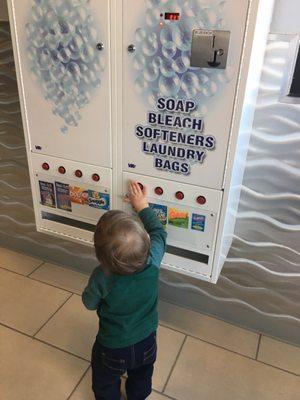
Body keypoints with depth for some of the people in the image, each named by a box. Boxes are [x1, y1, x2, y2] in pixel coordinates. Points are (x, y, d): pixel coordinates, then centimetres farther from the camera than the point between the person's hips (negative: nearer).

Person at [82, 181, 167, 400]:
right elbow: (159, 232, -9)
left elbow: (90, 303, -13)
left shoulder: (101, 278, -37)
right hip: (147, 343, 3)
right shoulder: (153, 262, -32)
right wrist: (142, 206, 0)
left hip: (112, 349, -3)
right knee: (141, 378, 35)